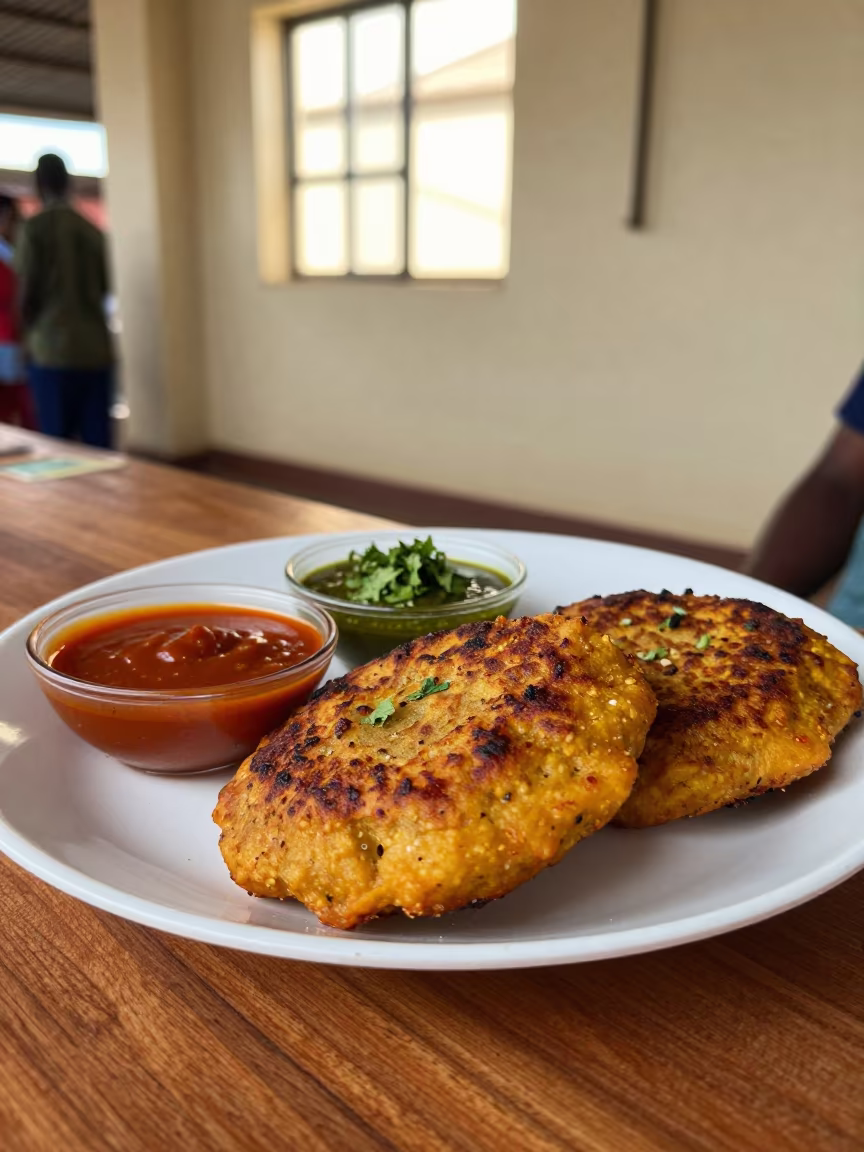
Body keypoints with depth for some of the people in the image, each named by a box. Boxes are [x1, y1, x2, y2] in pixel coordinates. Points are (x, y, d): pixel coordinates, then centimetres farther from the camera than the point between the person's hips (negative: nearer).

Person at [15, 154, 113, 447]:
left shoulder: (34, 227, -3)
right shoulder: (93, 230, 11)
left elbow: (26, 293, -4)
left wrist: (30, 333, 15)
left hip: (53, 350, -4)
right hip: (96, 349, 4)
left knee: (59, 443, 0)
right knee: (98, 441, 5)